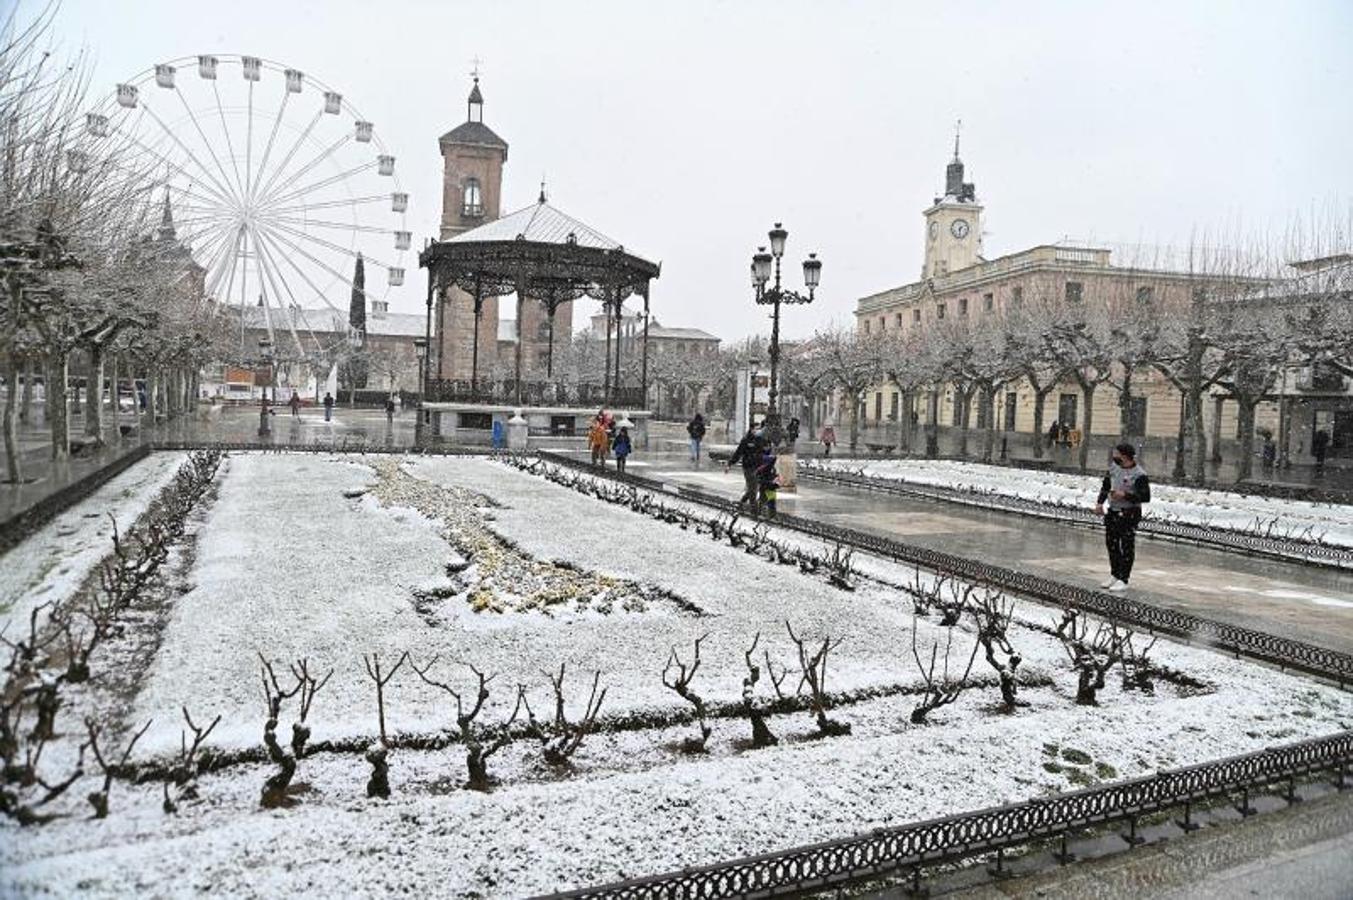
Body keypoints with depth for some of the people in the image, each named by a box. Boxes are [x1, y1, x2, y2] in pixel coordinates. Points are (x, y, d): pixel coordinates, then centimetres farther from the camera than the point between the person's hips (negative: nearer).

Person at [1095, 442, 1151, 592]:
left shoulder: (1139, 475, -16)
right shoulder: (1114, 467, 6)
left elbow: (1146, 497, -16)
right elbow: (1106, 485, 17)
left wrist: (1125, 495, -22)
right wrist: (1100, 502, 8)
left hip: (1129, 514, -8)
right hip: (1113, 512, 8)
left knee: (1127, 546, -2)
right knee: (1111, 544, 14)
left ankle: (1123, 580, 4)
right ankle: (1115, 575, 29)